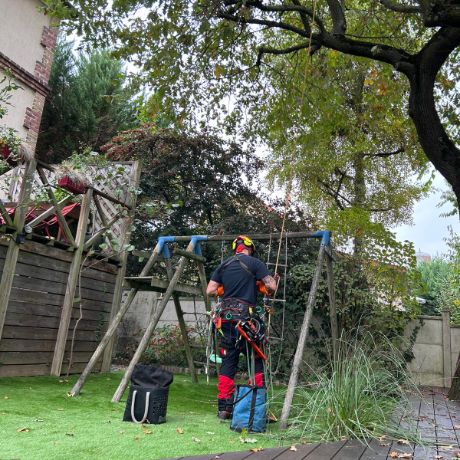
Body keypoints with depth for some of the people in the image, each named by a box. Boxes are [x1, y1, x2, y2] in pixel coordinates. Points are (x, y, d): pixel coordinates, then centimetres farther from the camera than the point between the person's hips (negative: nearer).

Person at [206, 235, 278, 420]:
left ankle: (223, 408, 10)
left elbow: (210, 290, 10)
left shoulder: (224, 265, 14)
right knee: (256, 360, 6)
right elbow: (271, 287, -5)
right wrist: (273, 280, 16)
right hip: (246, 317, -5)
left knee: (227, 362, 9)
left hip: (226, 319, 5)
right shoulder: (255, 263, 0)